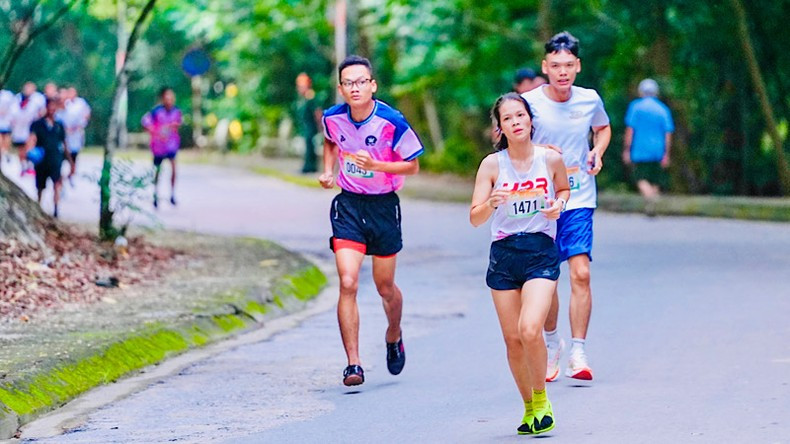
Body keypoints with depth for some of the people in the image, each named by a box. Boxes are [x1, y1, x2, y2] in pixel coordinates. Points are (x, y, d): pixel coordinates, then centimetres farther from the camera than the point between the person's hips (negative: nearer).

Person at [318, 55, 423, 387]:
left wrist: (375, 165, -22)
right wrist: (328, 171, 3)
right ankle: (353, 364, -11)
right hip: (348, 205, 1)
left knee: (385, 287, 11)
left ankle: (394, 337, 44)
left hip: (383, 206, -1)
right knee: (347, 283, -14)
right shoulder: (333, 117, -5)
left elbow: (413, 165, -8)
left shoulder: (392, 122, -16)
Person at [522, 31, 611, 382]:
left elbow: (603, 128, 21)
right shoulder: (530, 102, -8)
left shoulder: (590, 100, 0)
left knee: (580, 273, -12)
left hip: (579, 199, 0)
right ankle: (552, 343, 29)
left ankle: (578, 353, -7)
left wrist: (597, 152, 0)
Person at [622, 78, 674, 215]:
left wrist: (626, 151, -2)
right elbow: (668, 134, 2)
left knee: (641, 179, -5)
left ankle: (649, 195, -33)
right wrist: (666, 155, 4)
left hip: (640, 151, -3)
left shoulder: (636, 106, -1)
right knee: (655, 181, 12)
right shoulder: (663, 109, 7)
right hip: (657, 152, 3)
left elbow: (630, 130, -5)